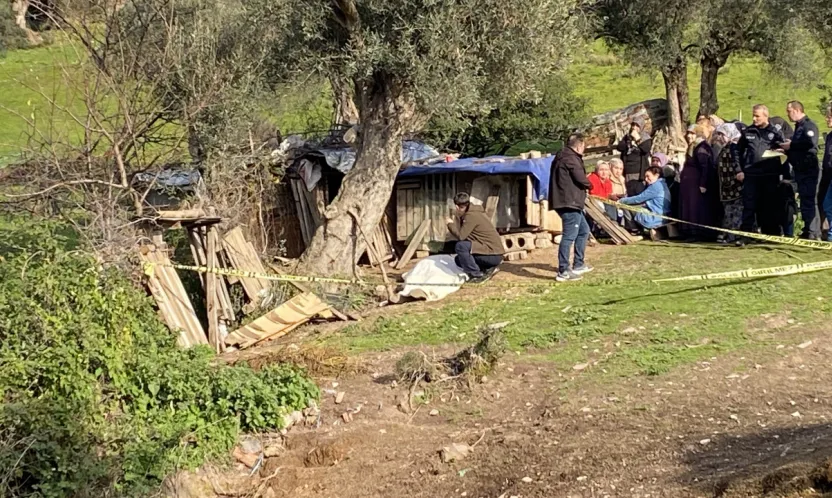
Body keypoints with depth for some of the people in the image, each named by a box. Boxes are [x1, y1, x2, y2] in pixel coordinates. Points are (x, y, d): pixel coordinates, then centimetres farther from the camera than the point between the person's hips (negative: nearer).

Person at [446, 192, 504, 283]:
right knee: (459, 260, 20)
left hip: (493, 255, -10)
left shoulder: (472, 215, -17)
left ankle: (476, 275, -11)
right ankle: (488, 269, 13)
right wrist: (457, 217, -3)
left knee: (460, 246, -23)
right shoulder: (469, 213, 12)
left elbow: (461, 236, -23)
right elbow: (463, 235, 5)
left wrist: (451, 224, -7)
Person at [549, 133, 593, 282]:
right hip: (569, 202, -11)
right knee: (569, 236, -9)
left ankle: (578, 265, 28)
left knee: (583, 230, 21)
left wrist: (585, 185, 7)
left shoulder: (563, 156, 18)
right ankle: (563, 271, -9)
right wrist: (589, 185, 2)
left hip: (571, 202, 11)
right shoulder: (571, 158, -14)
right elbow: (581, 179, -18)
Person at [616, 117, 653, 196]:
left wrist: (638, 139, -11)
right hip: (628, 172, 4)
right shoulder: (627, 137, 16)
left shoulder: (646, 138, 5)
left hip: (640, 172, -4)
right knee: (630, 195, 2)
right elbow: (619, 147, 3)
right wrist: (630, 140, -6)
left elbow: (646, 149, -13)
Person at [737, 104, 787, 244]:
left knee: (770, 207, 6)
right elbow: (739, 151, 16)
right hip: (751, 175, 1)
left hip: (770, 176, -1)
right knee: (749, 206, -3)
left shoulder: (775, 132, 2)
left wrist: (783, 173, 0)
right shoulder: (748, 132, 8)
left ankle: (772, 236, 14)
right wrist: (740, 170, 10)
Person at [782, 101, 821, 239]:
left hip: (809, 171, -9)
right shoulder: (798, 126, 20)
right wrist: (786, 149, 6)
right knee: (805, 202, 12)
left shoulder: (809, 125, -10)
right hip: (801, 171, 9)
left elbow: (810, 142, -28)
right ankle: (807, 231, 17)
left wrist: (791, 145, -17)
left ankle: (813, 233, -10)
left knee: (809, 202, -10)